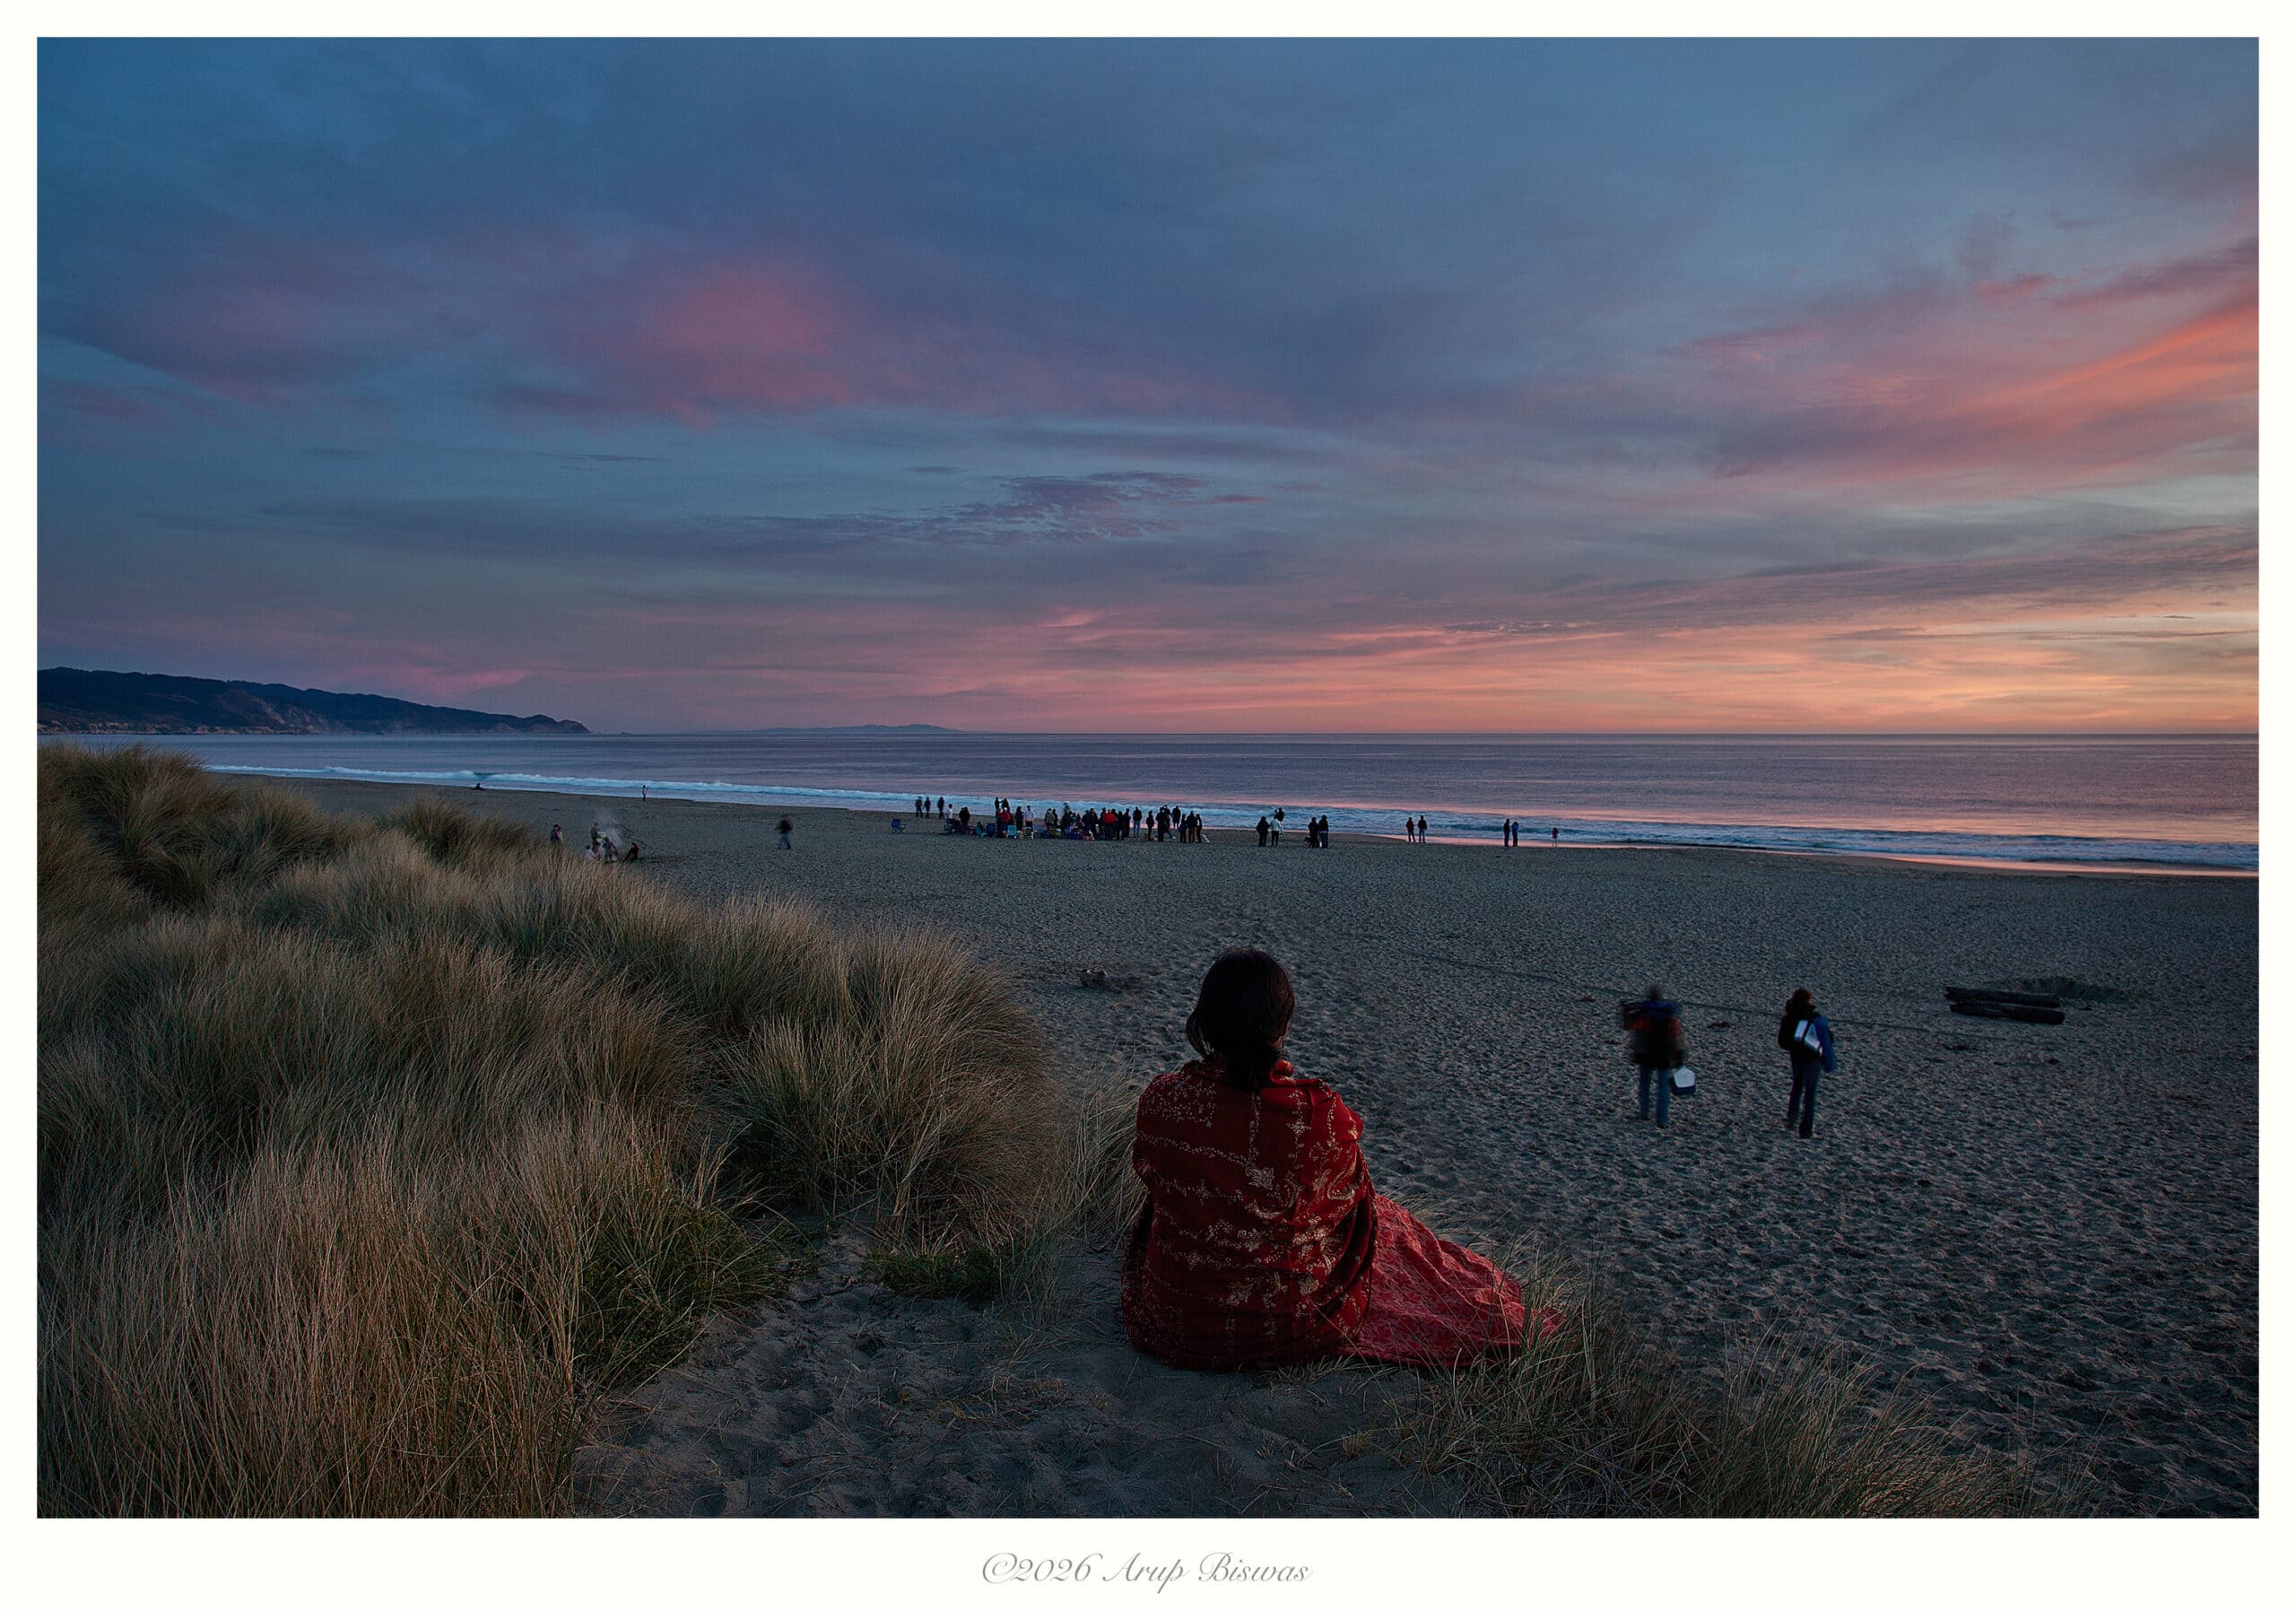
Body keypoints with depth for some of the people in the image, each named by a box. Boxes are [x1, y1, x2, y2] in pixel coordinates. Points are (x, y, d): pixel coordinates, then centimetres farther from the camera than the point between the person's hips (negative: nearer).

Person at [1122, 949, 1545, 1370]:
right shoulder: (1321, 1114, -27)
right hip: (1286, 1326, -2)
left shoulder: (1160, 1099, -20)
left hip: (1173, 1318, 2)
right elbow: (1346, 1189, -4)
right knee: (1379, 1217, 30)